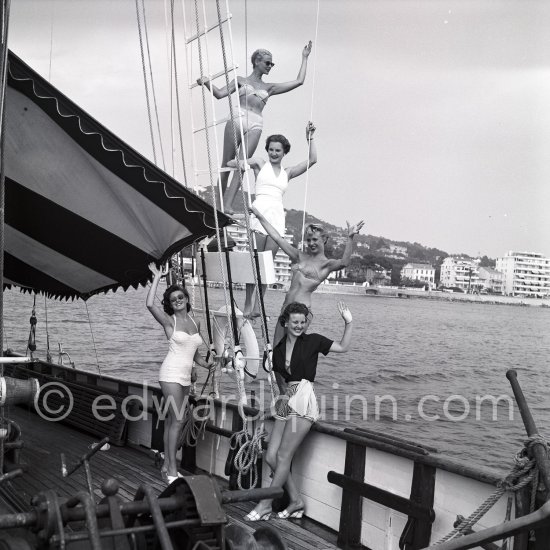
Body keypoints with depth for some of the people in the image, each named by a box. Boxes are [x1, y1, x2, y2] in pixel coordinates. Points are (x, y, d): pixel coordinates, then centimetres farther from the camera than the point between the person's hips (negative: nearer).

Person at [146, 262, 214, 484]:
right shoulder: (169, 321, -5)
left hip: (185, 376, 6)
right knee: (178, 420, -11)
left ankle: (166, 466, 17)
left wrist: (204, 363, 5)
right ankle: (172, 470, -5)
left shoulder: (195, 323, 13)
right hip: (171, 373, -6)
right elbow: (150, 304, -23)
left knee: (172, 419, 10)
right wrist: (157, 278, -16)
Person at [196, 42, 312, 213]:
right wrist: (206, 82, -7)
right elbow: (220, 94, 9)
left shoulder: (269, 87, 26)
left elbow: (299, 81, 26)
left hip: (255, 125, 2)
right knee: (227, 164, -5)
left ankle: (228, 205, -22)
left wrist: (304, 58, 30)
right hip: (237, 119, -1)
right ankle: (219, 203, 1)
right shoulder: (241, 80, 20)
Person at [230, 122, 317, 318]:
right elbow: (231, 163, 11)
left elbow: (312, 160, 14)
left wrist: (310, 138, 11)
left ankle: (258, 305, 4)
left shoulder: (288, 172, 20)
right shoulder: (259, 163, 13)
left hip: (278, 215, 3)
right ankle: (248, 304, -5)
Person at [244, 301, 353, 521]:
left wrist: (348, 323, -5)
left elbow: (343, 347, 5)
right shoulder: (278, 349, 14)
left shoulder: (312, 341, 2)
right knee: (271, 456, 1)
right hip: (287, 402, 6)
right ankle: (296, 500, 14)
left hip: (304, 399, -6)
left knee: (283, 456, -5)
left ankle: (265, 504, 5)